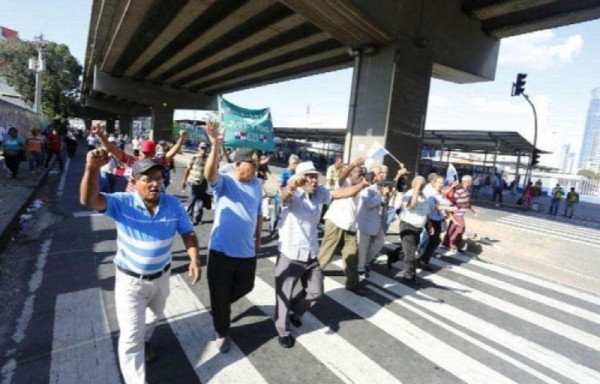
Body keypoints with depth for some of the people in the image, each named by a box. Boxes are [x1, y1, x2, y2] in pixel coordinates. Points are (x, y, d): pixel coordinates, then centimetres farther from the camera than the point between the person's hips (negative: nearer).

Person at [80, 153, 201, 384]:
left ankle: (144, 340, 63)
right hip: (130, 280, -4)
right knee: (130, 337, 2)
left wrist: (194, 259, -23)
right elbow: (88, 200, -36)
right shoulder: (122, 203, -20)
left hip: (161, 276, 4)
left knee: (155, 315, 31)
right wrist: (92, 169, -54)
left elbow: (188, 233, -7)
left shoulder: (173, 205, -13)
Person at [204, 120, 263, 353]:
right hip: (222, 250, -4)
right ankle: (222, 333, 35)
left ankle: (221, 306, 53)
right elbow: (209, 174, -35)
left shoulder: (257, 184, 3)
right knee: (219, 294, 10)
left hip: (247, 251, 5)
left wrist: (258, 239, 15)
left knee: (245, 287, 22)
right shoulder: (224, 182, -11)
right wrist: (216, 146, -49)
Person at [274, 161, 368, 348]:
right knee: (284, 295, 10)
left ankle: (294, 312, 48)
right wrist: (291, 186, -66)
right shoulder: (293, 195, -20)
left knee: (315, 291, 20)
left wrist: (363, 184, -16)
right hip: (290, 254, -6)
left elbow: (341, 193, -1)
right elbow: (284, 195, -42)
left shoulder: (320, 192, 0)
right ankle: (283, 331, 34)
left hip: (311, 254, 6)